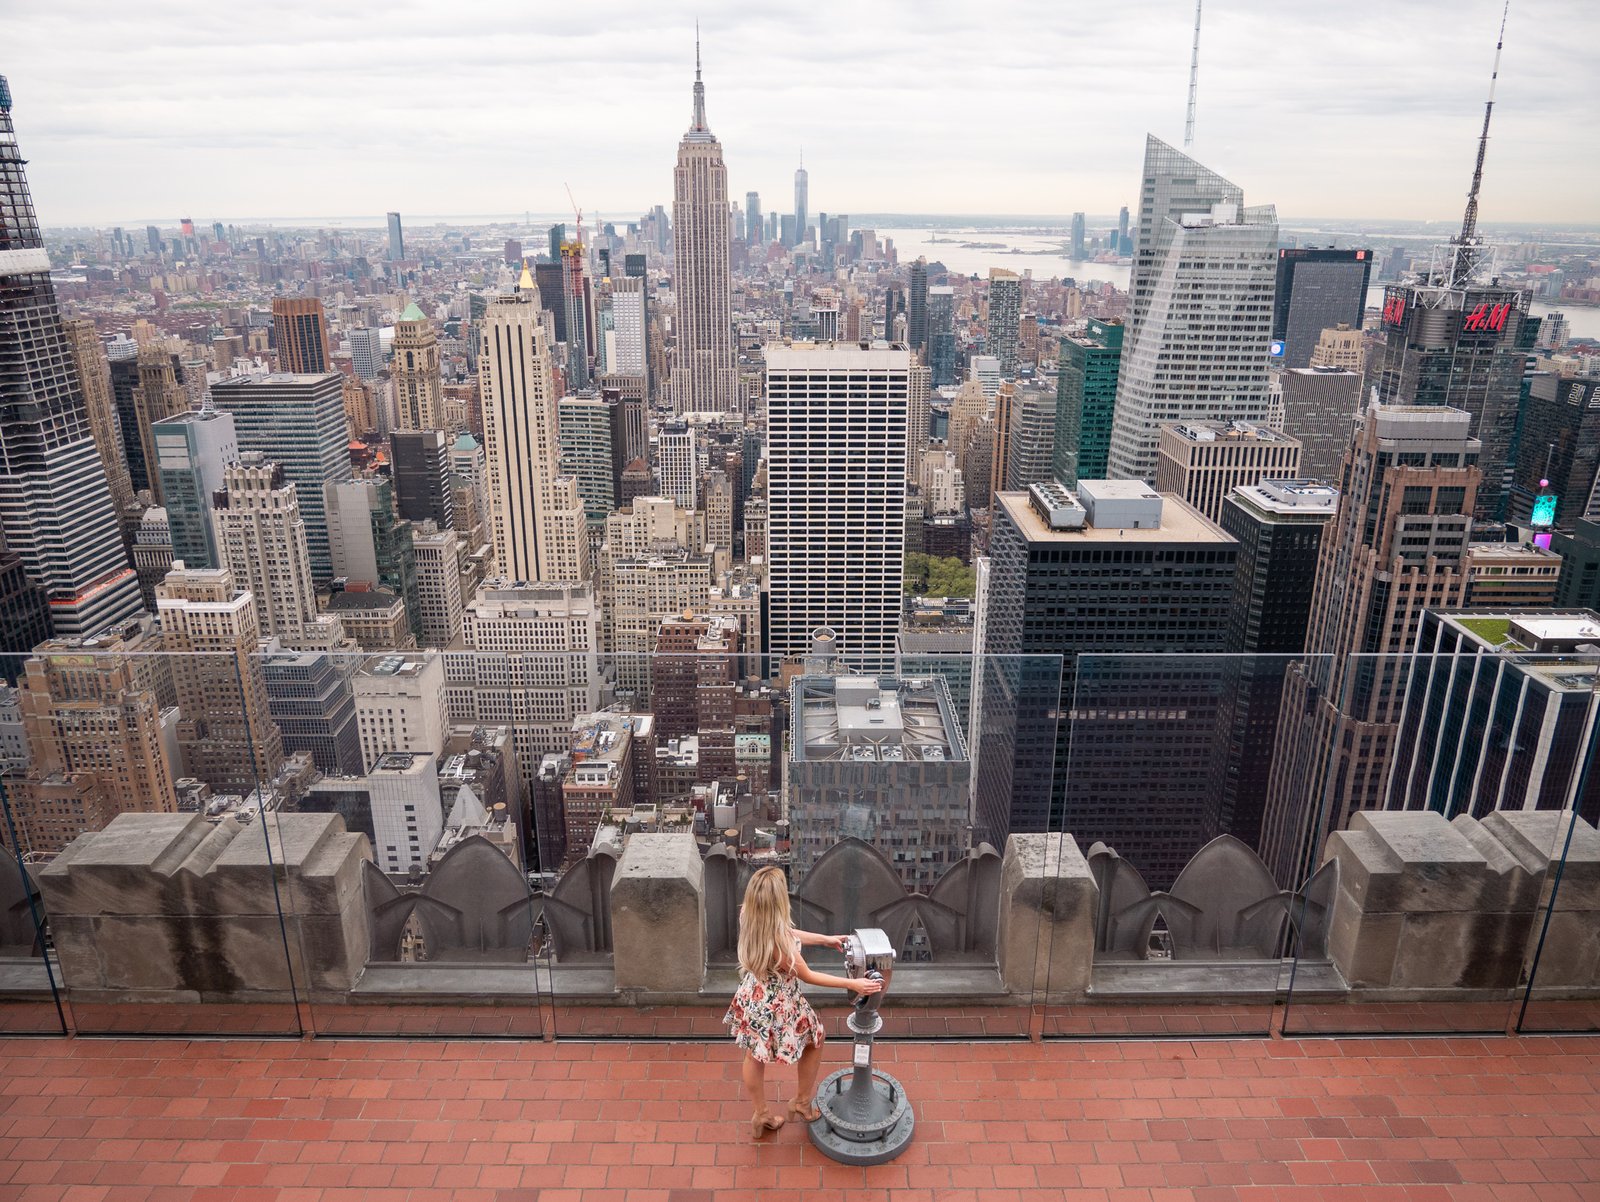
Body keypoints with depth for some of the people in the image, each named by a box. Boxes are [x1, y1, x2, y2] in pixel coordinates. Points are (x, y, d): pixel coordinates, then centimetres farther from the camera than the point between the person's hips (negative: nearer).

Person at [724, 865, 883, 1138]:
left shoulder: (749, 917, -17)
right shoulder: (778, 941, -40)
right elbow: (807, 976, -24)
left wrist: (825, 939, 11)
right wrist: (853, 984, -17)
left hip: (753, 997, 6)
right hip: (778, 1004, -6)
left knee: (754, 1056, 26)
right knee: (815, 1039, 24)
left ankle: (761, 1116, 48)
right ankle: (801, 1103, 41)